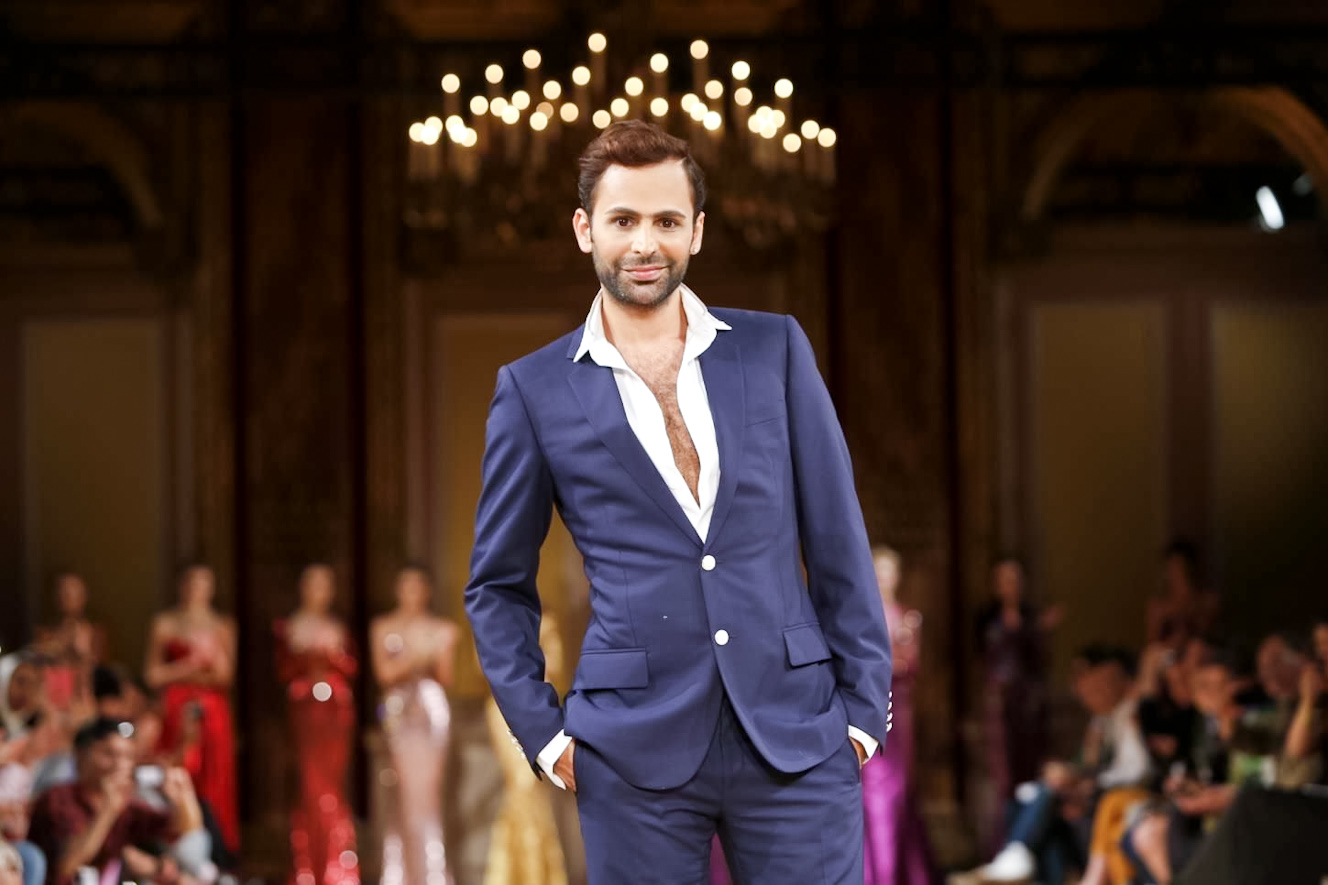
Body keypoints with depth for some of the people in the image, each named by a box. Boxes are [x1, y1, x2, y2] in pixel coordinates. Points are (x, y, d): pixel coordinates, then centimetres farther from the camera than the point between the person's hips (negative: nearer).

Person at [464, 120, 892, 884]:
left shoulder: (775, 349, 7)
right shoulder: (535, 390, 5)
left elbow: (838, 542, 8)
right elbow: (499, 585, 11)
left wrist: (865, 706, 3)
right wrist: (543, 731, 1)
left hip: (797, 738, 1)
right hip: (635, 750, -1)